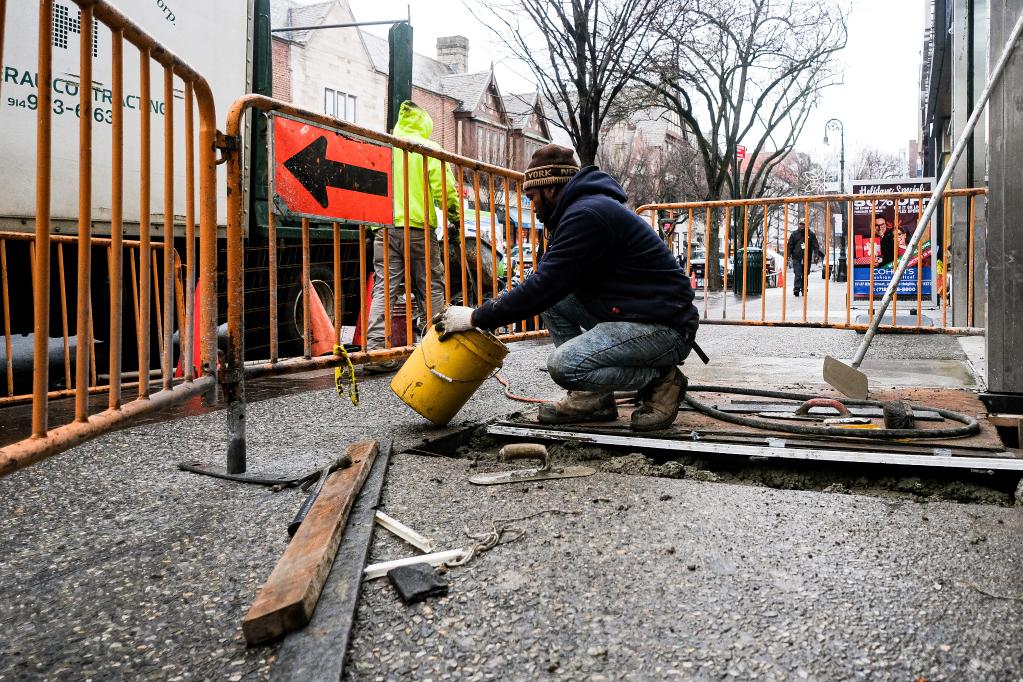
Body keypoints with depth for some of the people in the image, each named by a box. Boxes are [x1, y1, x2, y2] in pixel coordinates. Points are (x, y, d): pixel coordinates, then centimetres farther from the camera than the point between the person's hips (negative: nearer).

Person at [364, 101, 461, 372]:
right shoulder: (429, 148, 0)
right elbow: (444, 186, -6)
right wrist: (455, 214, 11)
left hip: (384, 227, 3)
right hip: (418, 228, -3)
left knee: (384, 288, 1)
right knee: (432, 289, 8)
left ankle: (375, 350, -7)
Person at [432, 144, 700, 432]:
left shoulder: (587, 214, -18)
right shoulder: (587, 205, 14)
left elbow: (543, 285, -21)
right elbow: (548, 283, 19)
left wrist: (477, 317, -13)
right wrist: (489, 312, 10)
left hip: (664, 326, -10)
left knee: (564, 364, -25)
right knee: (552, 299, 7)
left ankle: (660, 380, -2)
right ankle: (594, 398, 6)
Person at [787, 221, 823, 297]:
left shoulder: (811, 235, 8)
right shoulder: (794, 234, 8)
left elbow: (815, 245, 5)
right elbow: (790, 245, 8)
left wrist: (816, 253, -10)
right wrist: (788, 254, -4)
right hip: (796, 258, -1)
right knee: (798, 274, -12)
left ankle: (804, 290, 16)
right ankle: (796, 289, -18)